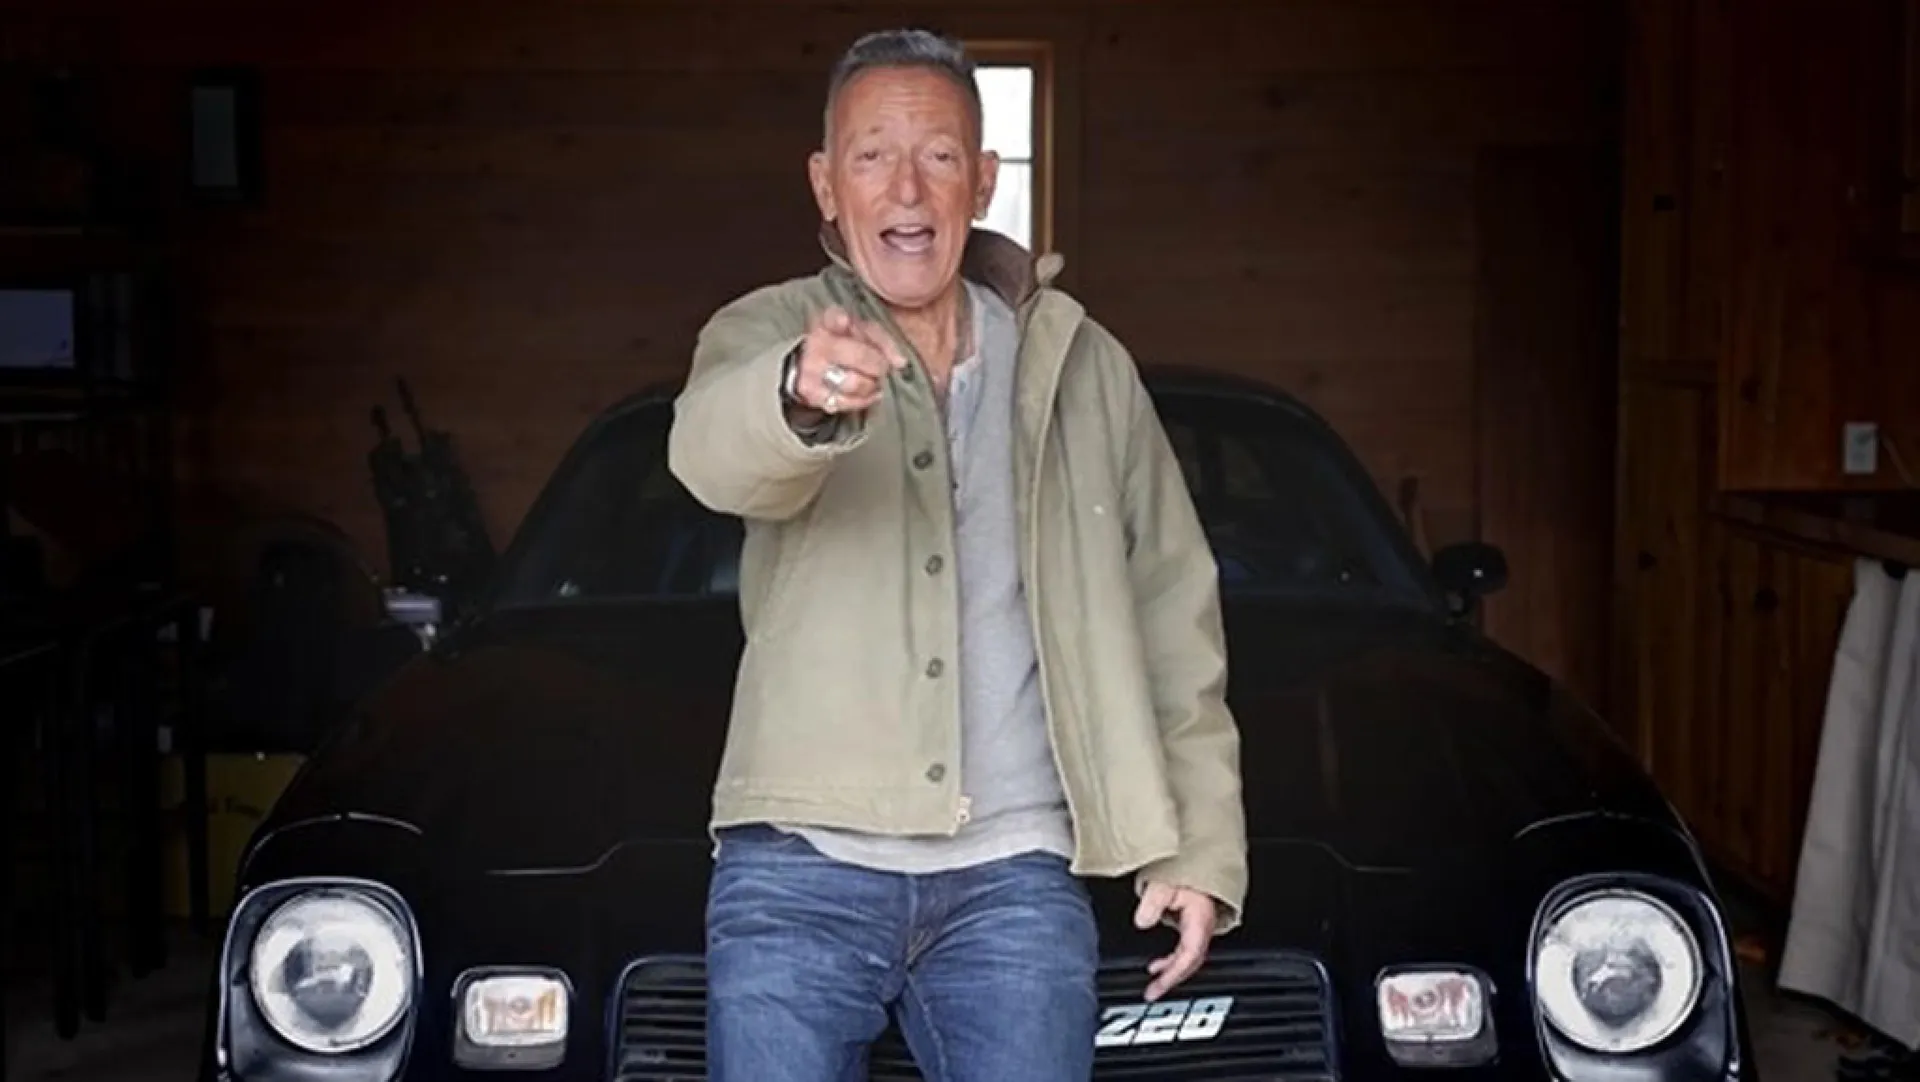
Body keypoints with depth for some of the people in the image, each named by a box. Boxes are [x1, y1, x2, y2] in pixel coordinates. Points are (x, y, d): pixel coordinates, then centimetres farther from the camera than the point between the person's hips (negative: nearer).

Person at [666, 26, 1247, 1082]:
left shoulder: (1084, 365, 11)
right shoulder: (765, 334, 2)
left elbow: (1174, 615, 14)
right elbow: (714, 451, -22)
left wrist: (1199, 845, 6)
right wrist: (800, 396, -46)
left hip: (1013, 874, 2)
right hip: (799, 868, -2)